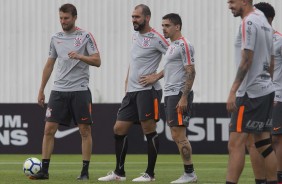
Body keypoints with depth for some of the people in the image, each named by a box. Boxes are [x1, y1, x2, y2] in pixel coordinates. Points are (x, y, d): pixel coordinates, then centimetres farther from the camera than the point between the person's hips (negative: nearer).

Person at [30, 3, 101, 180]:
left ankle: (85, 171, 5)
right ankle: (44, 170, 0)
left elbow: (97, 61, -6)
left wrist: (79, 56, -23)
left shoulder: (85, 36, -1)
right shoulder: (56, 38, 11)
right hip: (58, 91, 4)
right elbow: (49, 65, 18)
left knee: (85, 130, -1)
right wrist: (41, 90, 17)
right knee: (49, 129, -3)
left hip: (80, 90, -3)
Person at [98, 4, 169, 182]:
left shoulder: (156, 38, -10)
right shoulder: (135, 36, 15)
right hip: (132, 91, 9)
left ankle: (150, 174, 3)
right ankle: (119, 172, 16)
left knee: (149, 130, -4)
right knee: (119, 129, 7)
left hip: (148, 91, -9)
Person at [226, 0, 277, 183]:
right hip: (266, 90, 10)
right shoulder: (264, 22, 15)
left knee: (236, 144, -12)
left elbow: (246, 61, -19)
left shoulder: (249, 23, -13)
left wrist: (233, 91, -20)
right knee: (263, 143, 12)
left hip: (250, 93, -10)